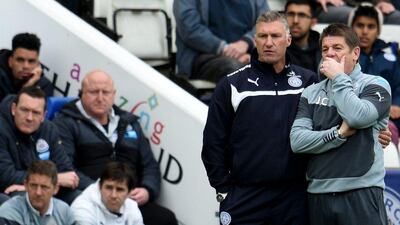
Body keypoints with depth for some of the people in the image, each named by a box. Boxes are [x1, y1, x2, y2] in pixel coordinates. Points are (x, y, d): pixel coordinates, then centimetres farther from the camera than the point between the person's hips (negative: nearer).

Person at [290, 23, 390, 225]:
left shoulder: (375, 85, 3)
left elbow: (358, 116, -17)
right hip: (318, 193, 4)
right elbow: (297, 141, 1)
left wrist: (338, 78, -6)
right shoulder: (311, 93, 14)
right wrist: (339, 134, -10)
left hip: (361, 193, -4)